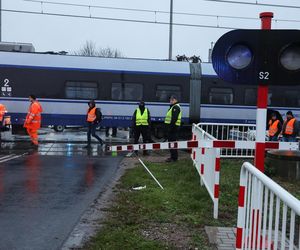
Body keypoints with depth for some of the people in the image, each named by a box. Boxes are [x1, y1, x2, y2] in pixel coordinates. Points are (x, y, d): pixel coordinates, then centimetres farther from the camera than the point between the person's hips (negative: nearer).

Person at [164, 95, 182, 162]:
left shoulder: (176, 107, -12)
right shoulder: (173, 107, 23)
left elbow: (174, 118, -22)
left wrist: (171, 126, -26)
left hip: (173, 127, -11)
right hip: (171, 127, 11)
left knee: (172, 142, -9)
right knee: (171, 142, 14)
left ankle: (174, 157, -6)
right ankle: (173, 156, 22)